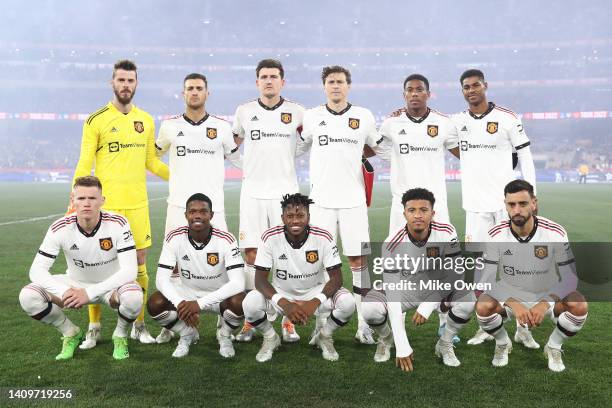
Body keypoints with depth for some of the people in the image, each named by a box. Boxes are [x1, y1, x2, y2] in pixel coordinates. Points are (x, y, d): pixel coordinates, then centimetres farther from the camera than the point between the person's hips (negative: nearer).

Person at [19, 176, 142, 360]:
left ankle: (120, 335, 1)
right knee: (27, 296, -21)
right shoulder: (60, 228, -18)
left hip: (112, 285, -2)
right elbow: (37, 270, -19)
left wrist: (89, 293, -35)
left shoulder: (117, 224, -23)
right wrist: (65, 292, -37)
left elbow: (129, 270, -28)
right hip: (74, 284, 3)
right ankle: (71, 333, 7)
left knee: (134, 298, -37)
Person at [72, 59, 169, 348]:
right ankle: (94, 328, 17)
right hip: (105, 205, -3)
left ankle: (139, 325, 19)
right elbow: (84, 166, -2)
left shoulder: (146, 120, 10)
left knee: (140, 263, 6)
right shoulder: (96, 120, -2)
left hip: (138, 204, 3)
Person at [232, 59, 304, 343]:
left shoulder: (296, 112, 4)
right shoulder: (244, 112, 7)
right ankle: (250, 320, 13)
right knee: (252, 255, 2)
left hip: (286, 193, -1)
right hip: (252, 194, 1)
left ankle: (288, 321, 11)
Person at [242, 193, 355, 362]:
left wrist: (315, 302, -33)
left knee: (347, 303, -27)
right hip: (280, 293, 0)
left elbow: (336, 277, -16)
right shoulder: (270, 238, -19)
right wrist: (284, 304, -34)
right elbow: (260, 279, -18)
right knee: (250, 304, -28)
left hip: (315, 292, 0)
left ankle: (324, 336, 7)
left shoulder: (323, 238, -19)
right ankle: (270, 338, 6)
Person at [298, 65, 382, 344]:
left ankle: (363, 323, 11)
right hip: (321, 200, 1)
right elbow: (298, 147, 19)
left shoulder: (364, 116, 5)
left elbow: (381, 147, 18)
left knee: (358, 260, 1)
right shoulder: (311, 117, 6)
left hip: (354, 200, 0)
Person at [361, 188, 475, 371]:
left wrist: (428, 305, -29)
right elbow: (393, 293, -29)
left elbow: (454, 273, -17)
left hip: (437, 289, 1)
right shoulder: (392, 243, -27)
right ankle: (386, 339, 9)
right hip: (404, 289, -1)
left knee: (467, 300, -28)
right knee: (369, 308, -28)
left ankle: (445, 344, 2)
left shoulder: (446, 233, -21)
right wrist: (402, 347, -33)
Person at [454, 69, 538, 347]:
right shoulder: (458, 121, 6)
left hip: (507, 201, -3)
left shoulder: (507, 118, -4)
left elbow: (525, 157, -2)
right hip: (476, 205, 3)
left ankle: (522, 327, 14)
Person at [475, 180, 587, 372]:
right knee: (483, 307, -29)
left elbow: (569, 278, -15)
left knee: (579, 305, -28)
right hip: (509, 297, 0)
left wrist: (545, 304, -31)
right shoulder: (496, 235, -17)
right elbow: (486, 279, -17)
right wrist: (513, 304, -33)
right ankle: (503, 344, 6)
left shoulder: (555, 233, -17)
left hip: (547, 296, 0)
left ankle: (553, 347, 4)